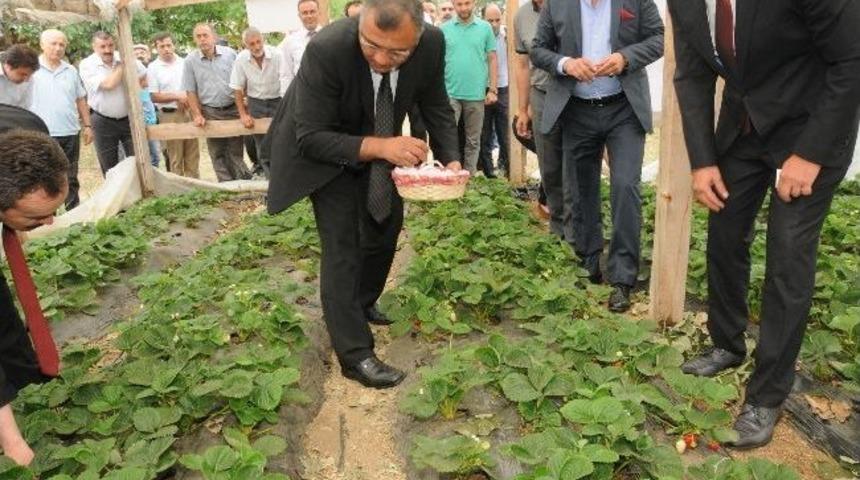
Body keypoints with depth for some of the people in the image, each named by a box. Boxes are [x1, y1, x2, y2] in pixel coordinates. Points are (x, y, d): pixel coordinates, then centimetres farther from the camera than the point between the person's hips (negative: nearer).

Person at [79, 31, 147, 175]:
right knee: (110, 169, 9)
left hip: (129, 118, 2)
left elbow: (145, 79, 9)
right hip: (103, 122, -1)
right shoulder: (87, 65, -11)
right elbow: (109, 84, -23)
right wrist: (123, 63, -15)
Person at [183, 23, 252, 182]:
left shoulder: (230, 54, -1)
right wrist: (197, 115, -4)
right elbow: (190, 91, 2)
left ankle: (243, 180, 17)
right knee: (217, 152, 5)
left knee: (236, 150, 6)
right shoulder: (190, 61, -1)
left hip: (233, 109, 0)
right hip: (210, 113, 0)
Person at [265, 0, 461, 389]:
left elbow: (436, 108, -9)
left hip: (380, 143, 5)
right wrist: (379, 147, -45)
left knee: (386, 228, 15)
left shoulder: (433, 44, -25)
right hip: (324, 148, -5)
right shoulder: (326, 50, -37)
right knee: (342, 245, -11)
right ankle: (355, 354, 0)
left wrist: (450, 160, -26)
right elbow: (310, 138, -32)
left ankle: (362, 303, 41)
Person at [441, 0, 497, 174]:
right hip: (449, 93, 0)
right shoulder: (444, 29, 4)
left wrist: (493, 89, -1)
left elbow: (492, 60, 5)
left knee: (473, 140, 8)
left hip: (476, 95, 1)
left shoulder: (485, 28, 4)